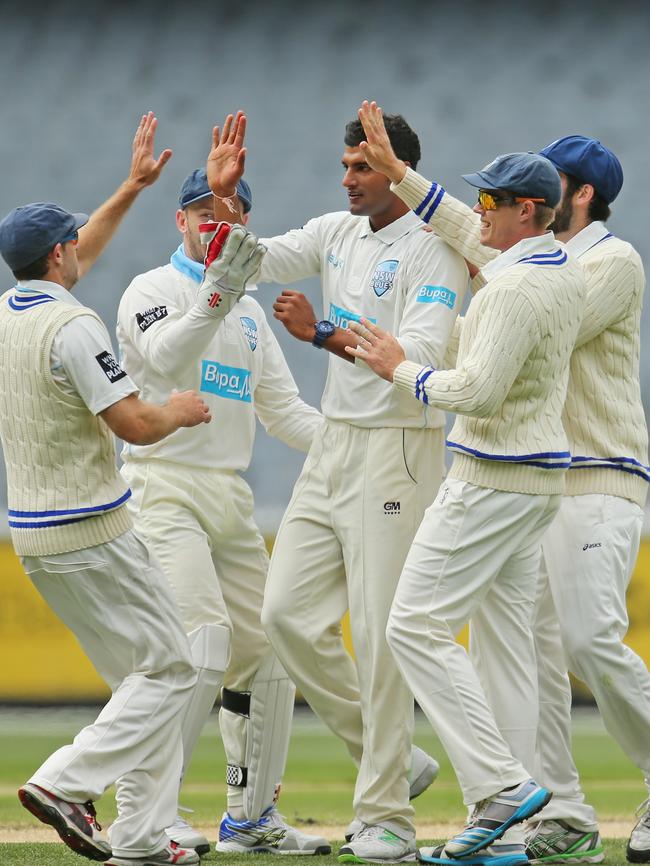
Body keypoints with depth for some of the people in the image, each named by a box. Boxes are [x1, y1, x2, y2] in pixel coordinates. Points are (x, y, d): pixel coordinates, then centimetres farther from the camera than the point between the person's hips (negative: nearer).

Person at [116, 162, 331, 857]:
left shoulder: (250, 311, 18)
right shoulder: (154, 290, -4)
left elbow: (282, 409, 17)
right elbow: (163, 359, -25)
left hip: (232, 498, 8)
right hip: (164, 488, -8)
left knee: (266, 649, 7)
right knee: (205, 639, -21)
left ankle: (250, 817, 17)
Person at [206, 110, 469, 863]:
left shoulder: (434, 252, -13)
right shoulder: (336, 233, 11)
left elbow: (419, 356, -24)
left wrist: (323, 334, -30)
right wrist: (222, 195, -5)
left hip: (398, 448, -8)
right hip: (333, 443, 8)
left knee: (380, 632, -8)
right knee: (288, 612, 2)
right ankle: (391, 760, 16)